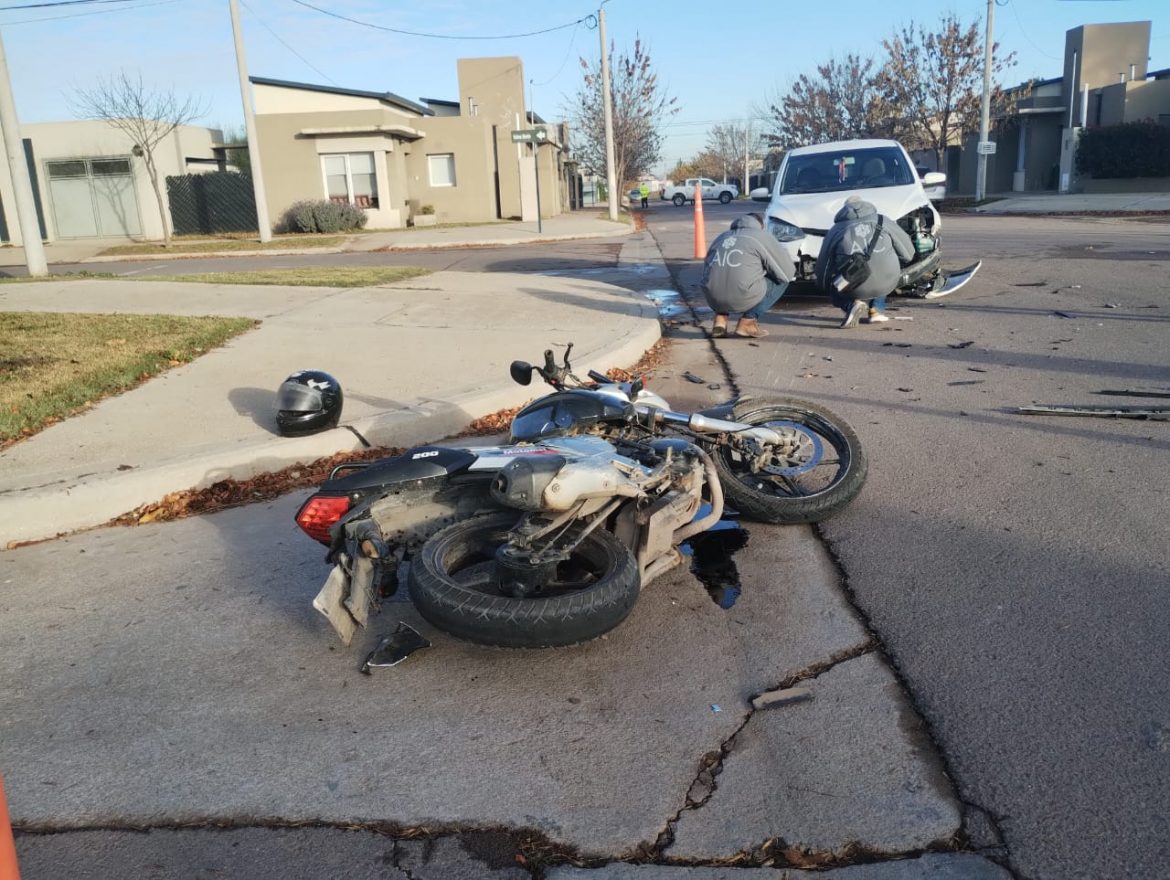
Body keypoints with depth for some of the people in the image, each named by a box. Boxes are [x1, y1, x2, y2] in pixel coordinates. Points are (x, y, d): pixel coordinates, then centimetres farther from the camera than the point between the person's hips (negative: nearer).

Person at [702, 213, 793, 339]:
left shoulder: (721, 237, 24)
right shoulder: (762, 236, 7)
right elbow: (787, 272, 6)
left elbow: (707, 271, 32)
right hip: (741, 298, -6)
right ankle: (748, 321, 5)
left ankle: (720, 318, 15)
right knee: (781, 280, 15)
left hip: (712, 299, 6)